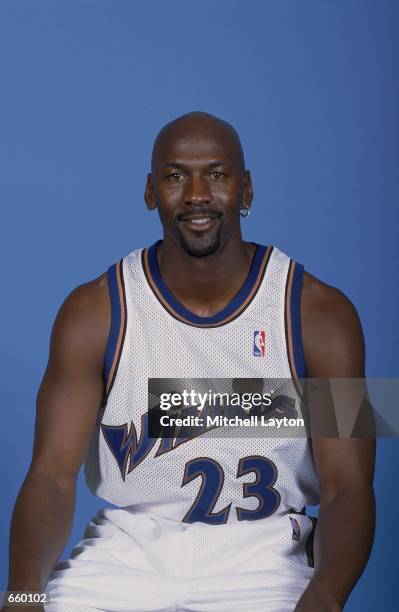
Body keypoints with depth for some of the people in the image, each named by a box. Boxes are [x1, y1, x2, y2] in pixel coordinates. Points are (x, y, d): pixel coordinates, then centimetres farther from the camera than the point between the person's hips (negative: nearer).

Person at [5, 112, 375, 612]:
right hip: (129, 546, 2)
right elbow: (52, 476, -9)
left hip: (261, 555, -1)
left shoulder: (320, 314, -7)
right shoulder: (93, 312, -4)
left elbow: (348, 487, -10)